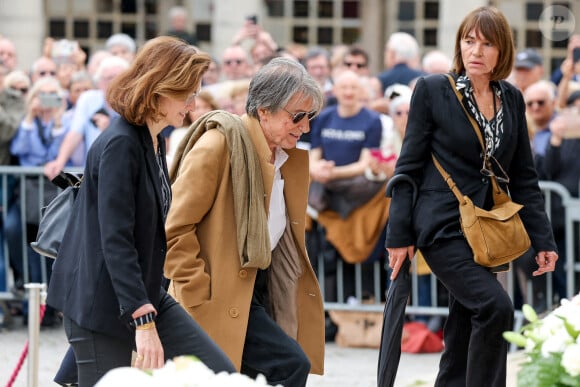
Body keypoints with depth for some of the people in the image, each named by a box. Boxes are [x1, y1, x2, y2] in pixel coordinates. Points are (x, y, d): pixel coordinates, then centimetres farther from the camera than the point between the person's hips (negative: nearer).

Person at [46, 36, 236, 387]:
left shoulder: (155, 143, 10)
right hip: (101, 303, -9)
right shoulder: (119, 146, -18)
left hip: (146, 294, 9)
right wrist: (143, 321, -28)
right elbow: (115, 240, -24)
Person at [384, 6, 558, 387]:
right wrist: (399, 235, -6)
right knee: (495, 306, -24)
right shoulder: (432, 90, -4)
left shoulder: (512, 99, 9)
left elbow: (524, 176, 12)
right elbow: (409, 166, -3)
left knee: (464, 334, 7)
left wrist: (543, 239, 5)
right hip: (444, 227, -5)